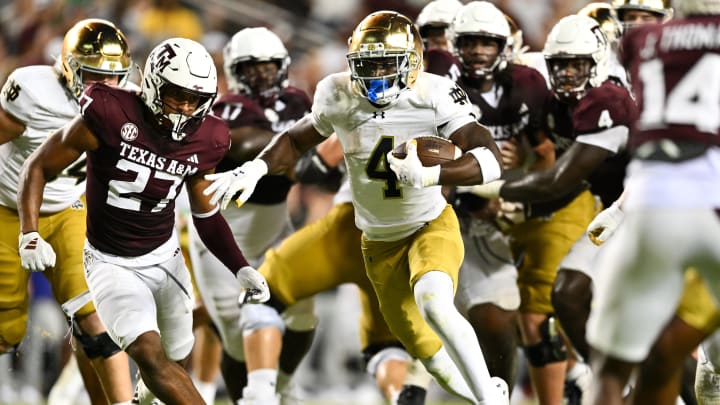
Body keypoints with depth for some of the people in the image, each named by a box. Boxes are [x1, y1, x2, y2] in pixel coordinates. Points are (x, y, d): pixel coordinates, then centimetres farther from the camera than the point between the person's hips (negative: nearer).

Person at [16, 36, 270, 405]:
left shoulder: (203, 141, -6)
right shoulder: (113, 116, -22)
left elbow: (207, 215, 10)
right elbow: (38, 167, -13)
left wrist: (241, 269, -2)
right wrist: (30, 234, -25)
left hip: (165, 256, 5)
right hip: (112, 263, -5)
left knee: (176, 357, 12)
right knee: (150, 355, -24)